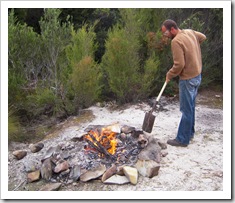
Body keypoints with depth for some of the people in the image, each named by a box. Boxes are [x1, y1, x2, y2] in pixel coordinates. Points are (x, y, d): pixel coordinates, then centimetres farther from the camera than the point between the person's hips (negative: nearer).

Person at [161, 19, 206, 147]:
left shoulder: (176, 41, -20)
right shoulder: (190, 32, 7)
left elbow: (179, 65, -24)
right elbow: (203, 37, 27)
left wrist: (169, 75, -8)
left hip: (188, 79, -9)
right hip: (197, 75, 9)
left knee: (186, 110, -1)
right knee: (190, 107, 18)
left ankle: (183, 139, 10)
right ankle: (190, 133, 32)